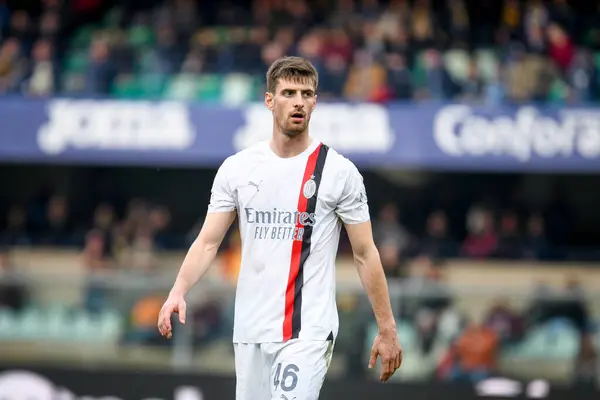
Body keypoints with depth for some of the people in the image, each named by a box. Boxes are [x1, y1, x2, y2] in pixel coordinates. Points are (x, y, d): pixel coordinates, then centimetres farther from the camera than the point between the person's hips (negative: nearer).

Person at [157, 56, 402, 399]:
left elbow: (365, 254, 0)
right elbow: (208, 242, 4)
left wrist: (388, 330, -2)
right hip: (251, 331, 4)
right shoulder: (237, 168, 6)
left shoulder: (339, 171, -3)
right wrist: (178, 292, -14)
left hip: (308, 332, -4)